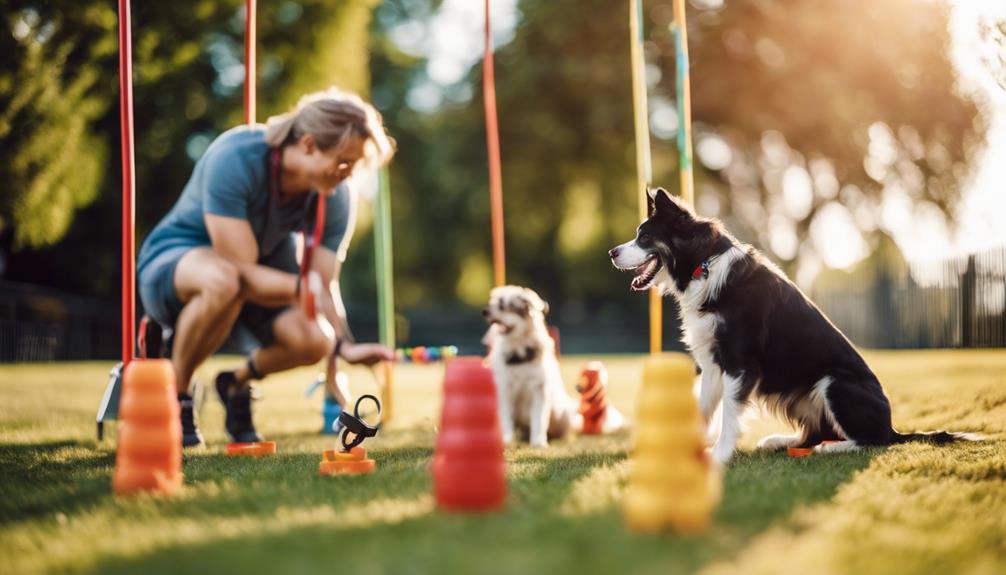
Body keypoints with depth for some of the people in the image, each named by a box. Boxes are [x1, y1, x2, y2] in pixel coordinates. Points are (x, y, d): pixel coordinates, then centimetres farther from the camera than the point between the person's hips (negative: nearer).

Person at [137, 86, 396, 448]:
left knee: (312, 341, -26)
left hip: (260, 279, 5)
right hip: (172, 262, -5)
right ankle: (175, 392, -14)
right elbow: (240, 271, -34)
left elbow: (324, 285, -14)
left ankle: (239, 381, 10)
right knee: (224, 281, -42)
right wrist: (300, 288, -49)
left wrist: (343, 344, -32)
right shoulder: (235, 158, -31)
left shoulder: (336, 198, -15)